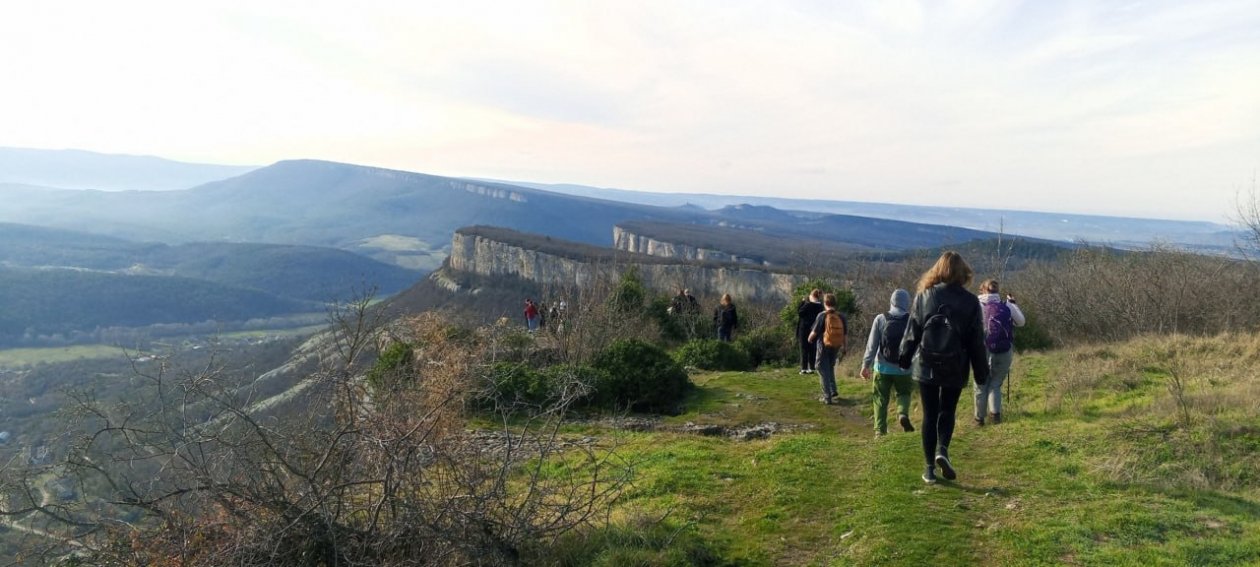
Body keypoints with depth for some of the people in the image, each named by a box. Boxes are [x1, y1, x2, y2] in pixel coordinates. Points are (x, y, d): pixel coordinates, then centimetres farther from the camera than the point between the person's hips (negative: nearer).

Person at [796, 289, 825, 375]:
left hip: (805, 330, -5)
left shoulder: (808, 305, -15)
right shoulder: (820, 306, 3)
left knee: (804, 349, 0)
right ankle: (811, 368, 11)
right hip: (814, 331, 5)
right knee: (813, 350, 11)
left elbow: (799, 312, -9)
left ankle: (804, 368, -2)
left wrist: (802, 302, -3)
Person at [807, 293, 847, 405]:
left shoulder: (822, 315, -15)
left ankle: (827, 397, 2)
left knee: (823, 370, 5)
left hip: (824, 346, -4)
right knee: (830, 367, 26)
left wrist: (810, 338, 11)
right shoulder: (841, 316, -4)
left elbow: (815, 332, -10)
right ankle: (833, 390, 24)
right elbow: (845, 333, 1)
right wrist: (845, 346, 13)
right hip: (836, 346, 4)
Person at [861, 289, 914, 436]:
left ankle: (880, 430, 7)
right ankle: (903, 413, -5)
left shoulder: (880, 319, -6)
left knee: (880, 399, 10)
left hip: (883, 367, 0)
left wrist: (866, 365, -2)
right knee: (904, 393, 22)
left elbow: (872, 344, -7)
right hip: (904, 368, 0)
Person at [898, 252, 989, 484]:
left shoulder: (924, 296, -3)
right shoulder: (970, 301, -4)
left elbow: (912, 332, 1)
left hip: (926, 367, 0)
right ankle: (942, 450, -6)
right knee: (947, 411, 18)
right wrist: (982, 371, 6)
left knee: (929, 415, 8)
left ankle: (930, 467, 9)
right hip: (955, 369, 0)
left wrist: (904, 359, 14)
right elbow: (977, 340, -1)